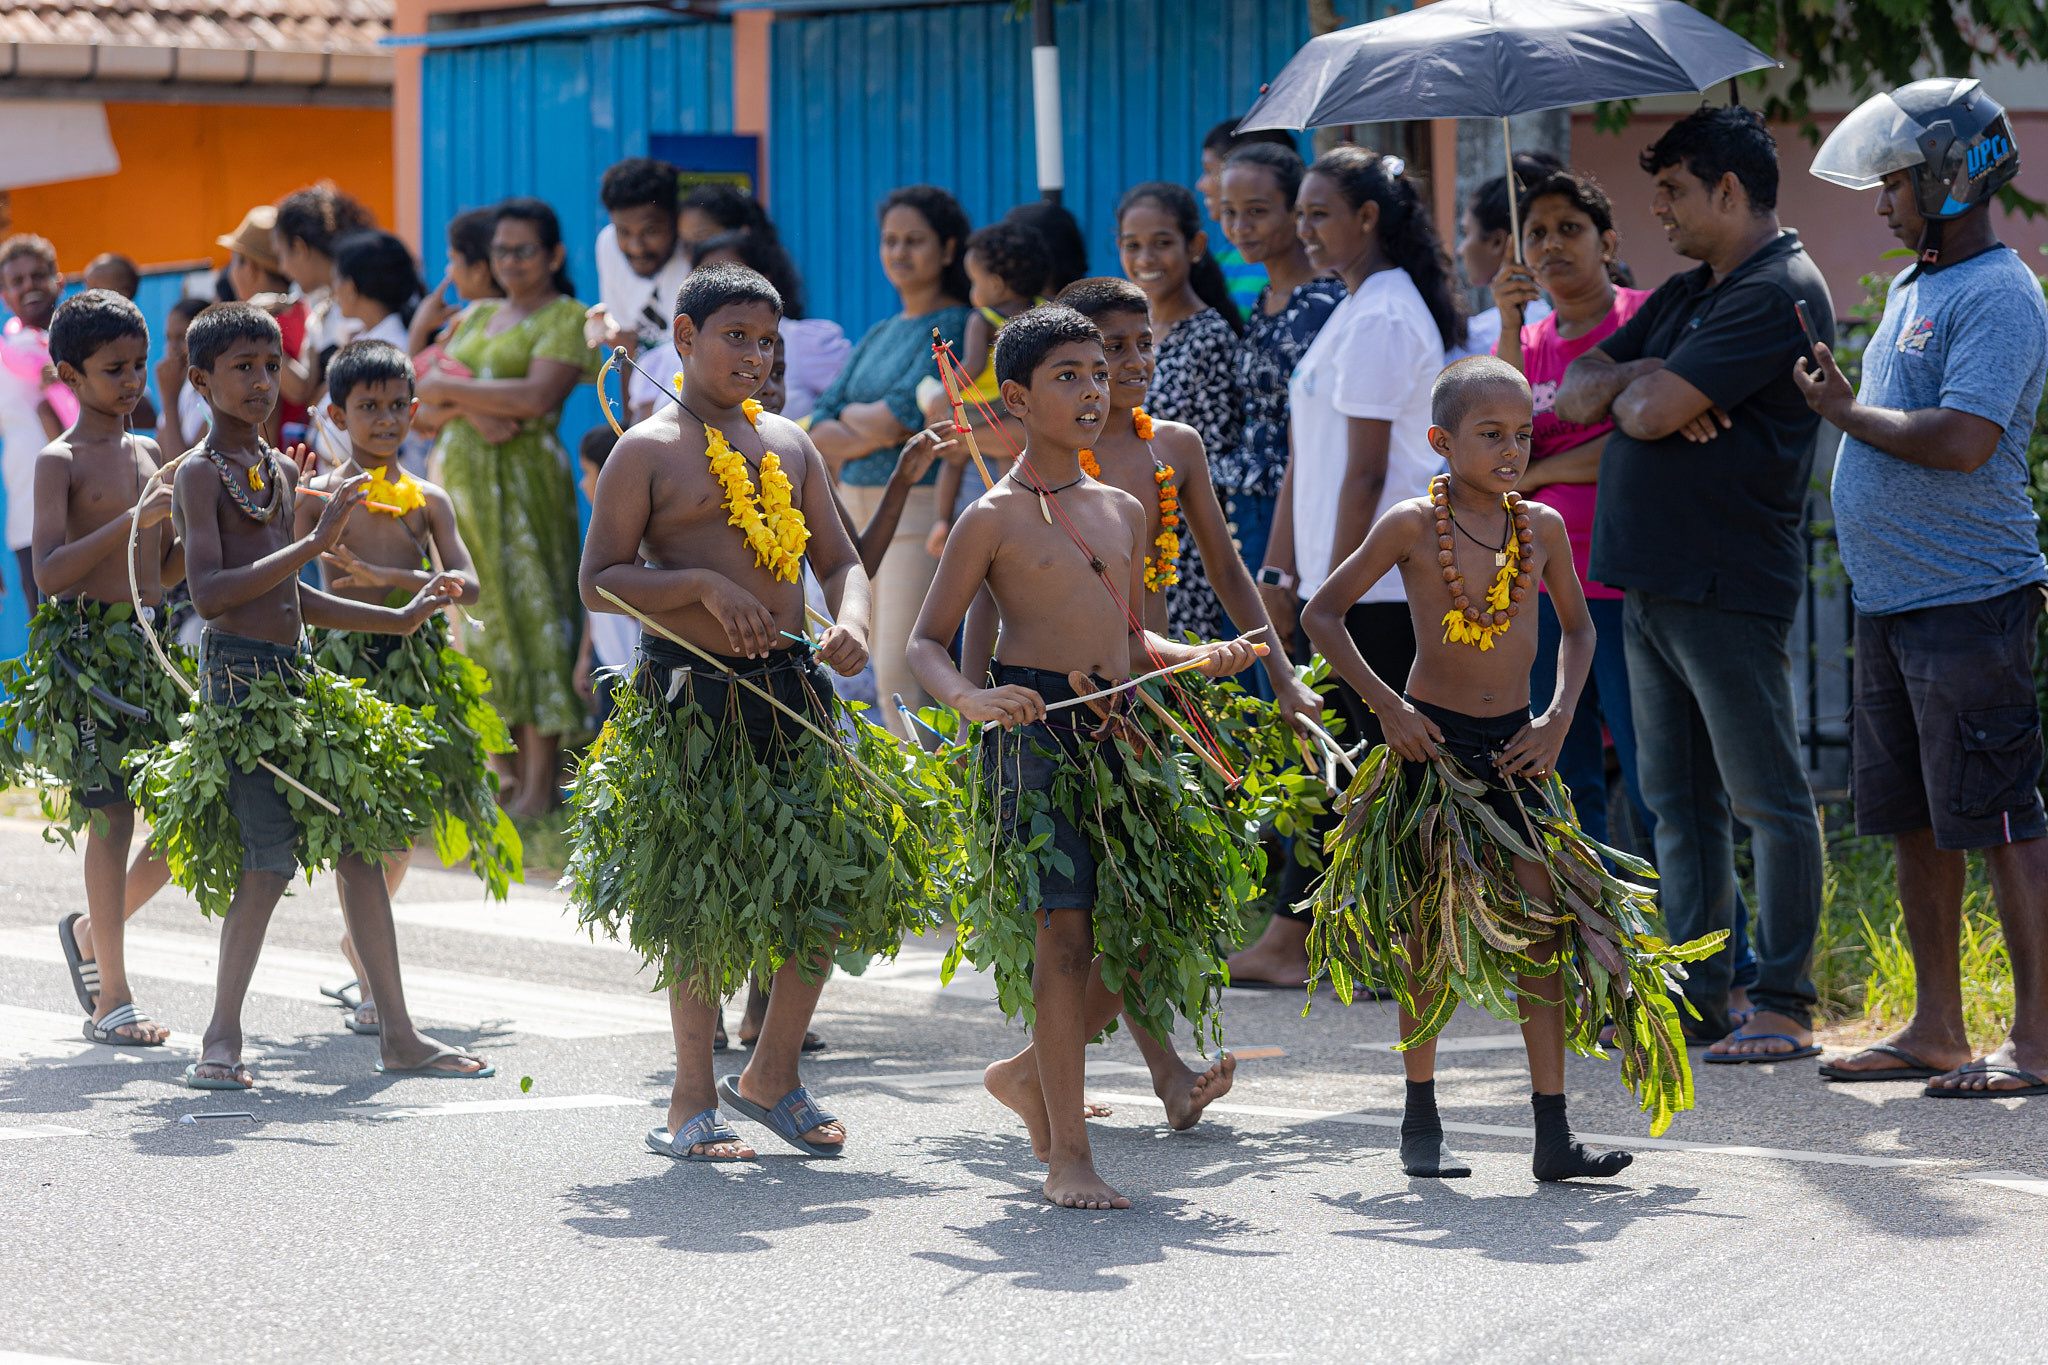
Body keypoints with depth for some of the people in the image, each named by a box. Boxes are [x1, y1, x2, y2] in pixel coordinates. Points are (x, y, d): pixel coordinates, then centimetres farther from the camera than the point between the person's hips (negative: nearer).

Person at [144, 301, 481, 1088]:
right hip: (239, 675, -8)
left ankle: (399, 1037, 11)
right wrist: (313, 543, -24)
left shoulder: (280, 469, 15)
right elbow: (208, 594, -20)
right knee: (268, 863, -9)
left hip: (294, 672, 8)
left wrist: (400, 619, 23)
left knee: (360, 846, 6)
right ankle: (221, 1042, 3)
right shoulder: (202, 472, -8)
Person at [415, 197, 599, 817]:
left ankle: (539, 784, -8)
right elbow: (429, 387, 9)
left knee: (528, 614, -8)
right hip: (463, 479, 7)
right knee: (478, 618, 5)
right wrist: (475, 412, -12)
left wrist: (451, 388, -8)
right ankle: (502, 770, 8)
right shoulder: (479, 316, 19)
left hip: (522, 481, -7)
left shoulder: (568, 318, -2)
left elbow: (536, 396, -16)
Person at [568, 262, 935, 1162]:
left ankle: (771, 1077, 21)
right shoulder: (647, 451, -3)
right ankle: (691, 1103, 11)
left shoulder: (789, 444, 14)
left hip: (790, 684, 6)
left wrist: (853, 621, -5)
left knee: (833, 883, 4)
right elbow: (599, 580, -7)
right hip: (691, 696, -6)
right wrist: (704, 586, -19)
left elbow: (838, 558, 17)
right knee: (703, 902, -2)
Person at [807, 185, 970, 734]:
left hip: (917, 508, -8)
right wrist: (875, 430, -9)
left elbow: (900, 415, -16)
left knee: (902, 678, -14)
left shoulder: (954, 328, -6)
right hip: (857, 509, 8)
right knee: (885, 673, 7)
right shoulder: (879, 335, 17)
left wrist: (850, 414, 4)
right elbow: (818, 432, 10)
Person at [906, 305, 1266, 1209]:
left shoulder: (1124, 513, 16)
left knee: (1151, 931, 5)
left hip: (1117, 735, 7)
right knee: (1065, 933, -9)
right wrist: (973, 700, -22)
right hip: (1035, 731, -7)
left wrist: (1199, 658, 7)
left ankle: (1030, 1074, 27)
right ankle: (1066, 1156, -2)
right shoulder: (995, 518, -3)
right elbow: (926, 643, -3)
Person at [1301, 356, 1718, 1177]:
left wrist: (1559, 717, 4)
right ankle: (1421, 1121, 16)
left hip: (1513, 746, 3)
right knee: (1433, 932, 2)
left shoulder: (1542, 527, 2)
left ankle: (1553, 1135, 0)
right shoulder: (1412, 526, -9)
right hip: (1432, 743, -3)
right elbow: (1322, 614, -4)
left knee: (1543, 926, -2)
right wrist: (1385, 705, -10)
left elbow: (1578, 627, 17)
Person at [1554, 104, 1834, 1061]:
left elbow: (1649, 412, -19)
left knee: (1767, 797, -4)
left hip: (1729, 586, -10)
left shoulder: (1780, 293, -12)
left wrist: (1634, 385, 4)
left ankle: (1783, 1008, -2)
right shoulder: (1684, 296, 19)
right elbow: (1573, 396, 13)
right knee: (1678, 799, 11)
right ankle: (1696, 999, 16)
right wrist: (1639, 382, -7)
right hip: (1653, 580, 10)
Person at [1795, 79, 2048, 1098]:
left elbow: (1961, 441, -23)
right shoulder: (1912, 288, 18)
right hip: (1890, 601, 10)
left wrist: (1845, 411, -12)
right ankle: (1935, 1029, 20)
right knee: (1915, 822, 12)